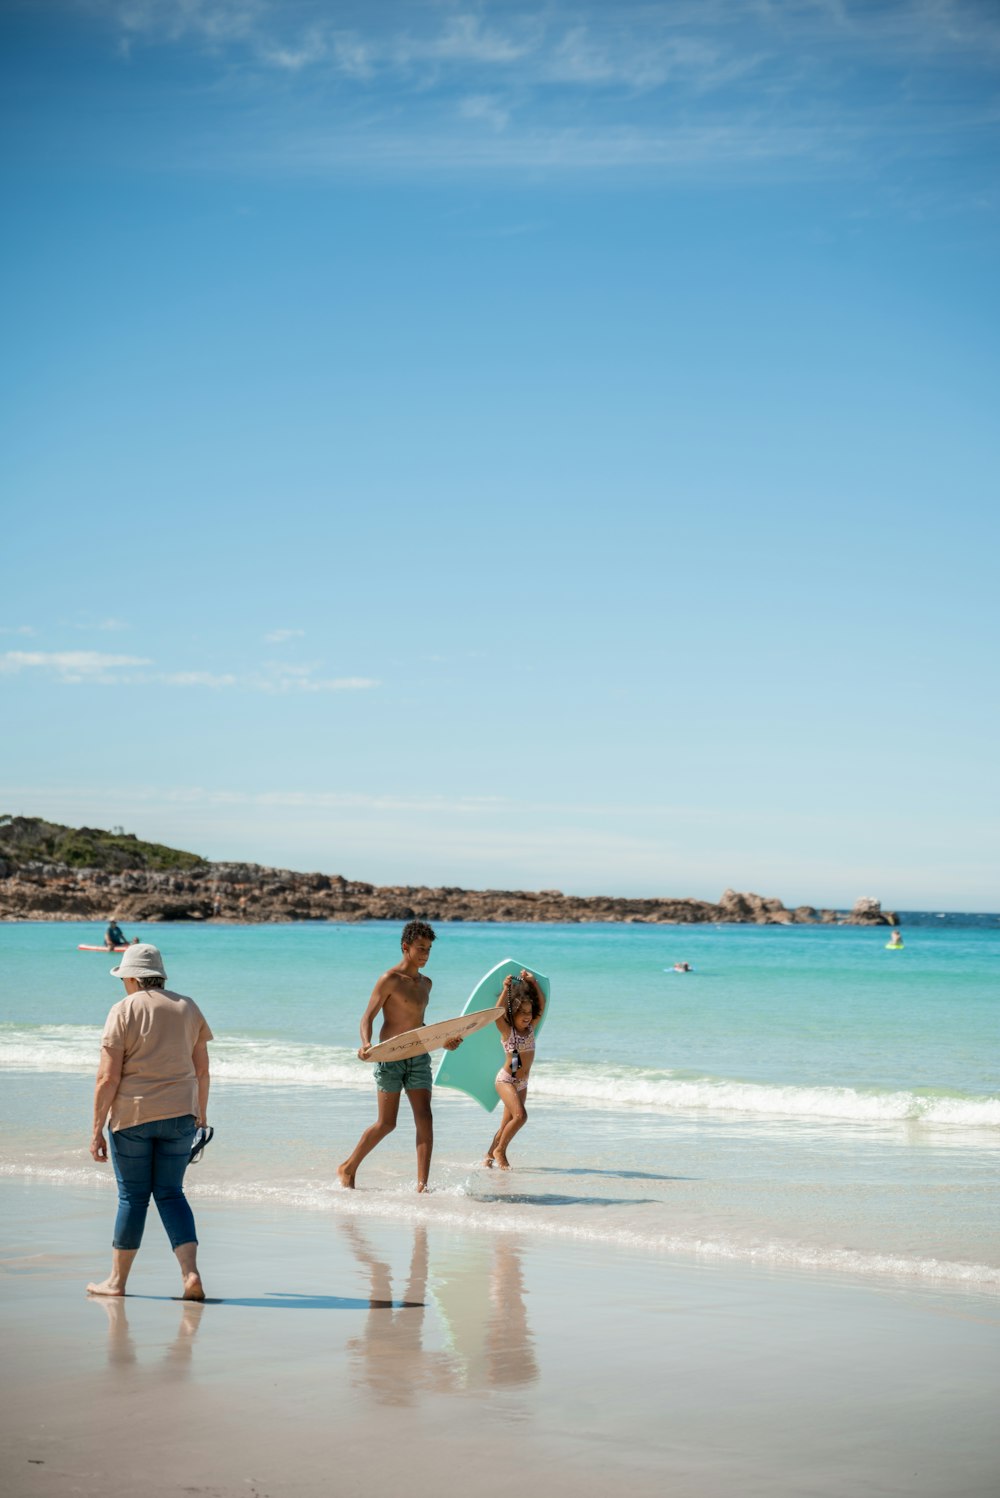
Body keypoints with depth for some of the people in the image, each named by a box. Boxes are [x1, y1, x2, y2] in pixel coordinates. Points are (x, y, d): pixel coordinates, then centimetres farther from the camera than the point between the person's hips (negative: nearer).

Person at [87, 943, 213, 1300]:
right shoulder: (187, 1007, 7)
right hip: (180, 1113, 3)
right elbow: (202, 1070, 10)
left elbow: (108, 1077, -11)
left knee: (132, 1197, 7)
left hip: (132, 1113, -3)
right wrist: (201, 1114, 22)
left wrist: (97, 1130, -6)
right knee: (171, 1193, 11)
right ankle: (191, 1274, -2)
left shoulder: (124, 1011, -7)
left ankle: (117, 1280, 18)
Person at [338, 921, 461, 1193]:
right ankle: (347, 1168, 17)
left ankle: (422, 1184, -6)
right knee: (387, 1123, -3)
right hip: (390, 1057, -6)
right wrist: (366, 1044, -28)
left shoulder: (425, 983, 15)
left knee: (424, 1119, -6)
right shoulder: (389, 980, -8)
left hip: (419, 1057, 6)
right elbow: (367, 1018, -11)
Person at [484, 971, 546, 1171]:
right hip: (506, 1079, -7)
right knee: (520, 1116, -23)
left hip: (522, 1083, 7)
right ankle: (500, 1150, -7)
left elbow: (542, 1005, 6)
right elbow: (498, 1012, -29)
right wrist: (506, 989, -29)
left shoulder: (530, 1028, 5)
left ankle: (489, 1156, 24)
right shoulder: (507, 1030, -11)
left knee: (507, 1125, 10)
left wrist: (533, 983, 0)